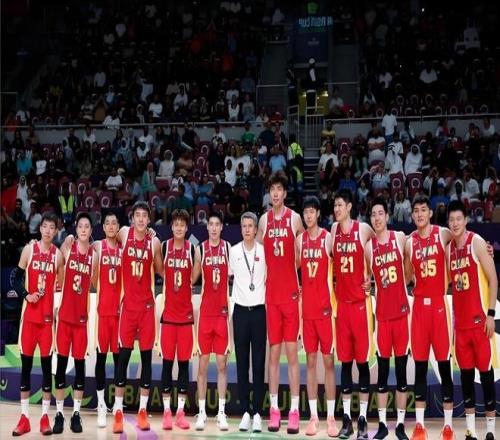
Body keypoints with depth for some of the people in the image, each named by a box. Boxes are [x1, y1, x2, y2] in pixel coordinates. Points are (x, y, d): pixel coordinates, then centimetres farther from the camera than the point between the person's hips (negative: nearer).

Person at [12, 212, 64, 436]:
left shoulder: (58, 254, 2)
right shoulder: (29, 249, 1)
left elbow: (61, 285, 7)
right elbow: (17, 279, 3)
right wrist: (26, 294, -13)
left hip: (47, 315, 0)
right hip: (29, 313, 0)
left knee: (47, 363, 2)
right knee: (26, 363, 3)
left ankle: (45, 417, 10)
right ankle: (24, 417, 10)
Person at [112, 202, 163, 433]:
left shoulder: (154, 242, -1)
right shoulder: (124, 233, -2)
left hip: (147, 304, 1)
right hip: (128, 303, -1)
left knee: (147, 356, 4)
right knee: (123, 356, -2)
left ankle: (143, 410, 12)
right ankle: (118, 412, 4)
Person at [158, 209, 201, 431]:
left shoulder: (192, 249, 3)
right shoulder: (163, 247, 2)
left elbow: (194, 278, 3)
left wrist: (198, 259, -6)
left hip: (186, 312, 1)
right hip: (168, 311, -1)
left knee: (184, 361, 5)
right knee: (167, 361, 3)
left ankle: (180, 411, 12)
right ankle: (166, 411, 11)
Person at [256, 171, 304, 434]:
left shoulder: (294, 218, -1)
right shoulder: (264, 220, 9)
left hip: (291, 293, -3)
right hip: (270, 293, 3)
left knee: (292, 353, -1)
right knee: (273, 352, 6)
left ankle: (294, 411, 3)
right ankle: (274, 409, 12)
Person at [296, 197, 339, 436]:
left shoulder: (328, 238, -4)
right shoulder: (299, 240, 9)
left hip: (325, 307, -4)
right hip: (307, 307, 4)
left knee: (328, 360, 1)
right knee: (311, 361, 7)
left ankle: (331, 417, 7)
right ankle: (313, 416, 12)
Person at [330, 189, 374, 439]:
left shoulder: (363, 230, -5)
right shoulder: (334, 230, 8)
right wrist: (334, 283, 7)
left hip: (360, 302, -4)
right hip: (341, 302, 4)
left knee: (362, 360, 0)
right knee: (345, 361, 7)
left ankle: (363, 419, 6)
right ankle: (346, 418, 12)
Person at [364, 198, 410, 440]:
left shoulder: (400, 238, 0)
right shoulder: (369, 246, 3)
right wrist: (368, 282, -2)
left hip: (401, 311, -1)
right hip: (382, 313, 1)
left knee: (401, 369, 4)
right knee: (382, 369, 4)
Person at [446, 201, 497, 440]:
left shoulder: (477, 243, -8)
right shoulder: (449, 249, 10)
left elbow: (493, 278, -10)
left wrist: (491, 314, -15)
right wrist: (453, 317, 11)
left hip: (480, 319, -6)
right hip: (460, 320, 6)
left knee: (485, 370, 0)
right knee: (465, 372, 8)